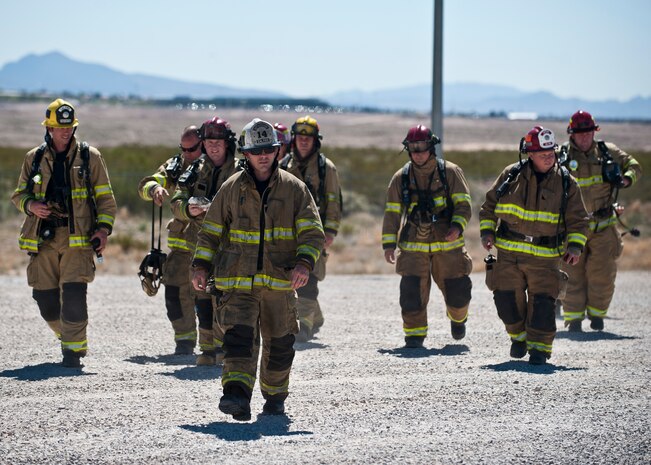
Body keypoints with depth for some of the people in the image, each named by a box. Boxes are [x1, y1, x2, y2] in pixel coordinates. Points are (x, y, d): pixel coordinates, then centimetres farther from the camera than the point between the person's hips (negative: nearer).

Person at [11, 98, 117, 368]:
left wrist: (103, 228, -6)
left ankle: (74, 350, -7)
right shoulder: (34, 159, 10)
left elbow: (105, 197, 8)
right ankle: (68, 335, 30)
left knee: (73, 295, -16)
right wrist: (31, 206, -5)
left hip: (78, 239, -3)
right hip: (43, 239, 3)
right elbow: (19, 194, 18)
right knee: (45, 299, 3)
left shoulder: (89, 156, 5)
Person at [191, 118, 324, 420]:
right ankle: (237, 396, -29)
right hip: (238, 281, -1)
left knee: (279, 342, 10)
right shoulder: (231, 189, 6)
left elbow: (312, 232, -1)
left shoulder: (293, 188, 4)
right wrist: (201, 266, 4)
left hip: (280, 281, 1)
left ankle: (275, 396, 30)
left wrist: (304, 263, -18)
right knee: (239, 335, -19)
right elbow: (211, 231, 14)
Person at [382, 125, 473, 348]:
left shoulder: (450, 172, 0)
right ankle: (414, 334, 3)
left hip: (448, 245, -1)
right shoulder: (401, 177, 5)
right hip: (413, 247, 1)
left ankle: (457, 319, 36)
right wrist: (389, 244, 3)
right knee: (412, 291, -11)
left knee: (457, 291, 4)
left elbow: (463, 204, -3)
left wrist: (457, 227, -21)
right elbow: (392, 213, 9)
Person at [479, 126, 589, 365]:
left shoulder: (566, 183, 1)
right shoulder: (511, 175, 3)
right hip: (509, 253, 1)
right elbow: (489, 205, 13)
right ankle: (519, 336, 26)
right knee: (507, 299, 2)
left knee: (542, 302, -8)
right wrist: (487, 231, 0)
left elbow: (577, 220, 5)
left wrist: (575, 246, -10)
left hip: (545, 256, -1)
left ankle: (539, 348, 1)